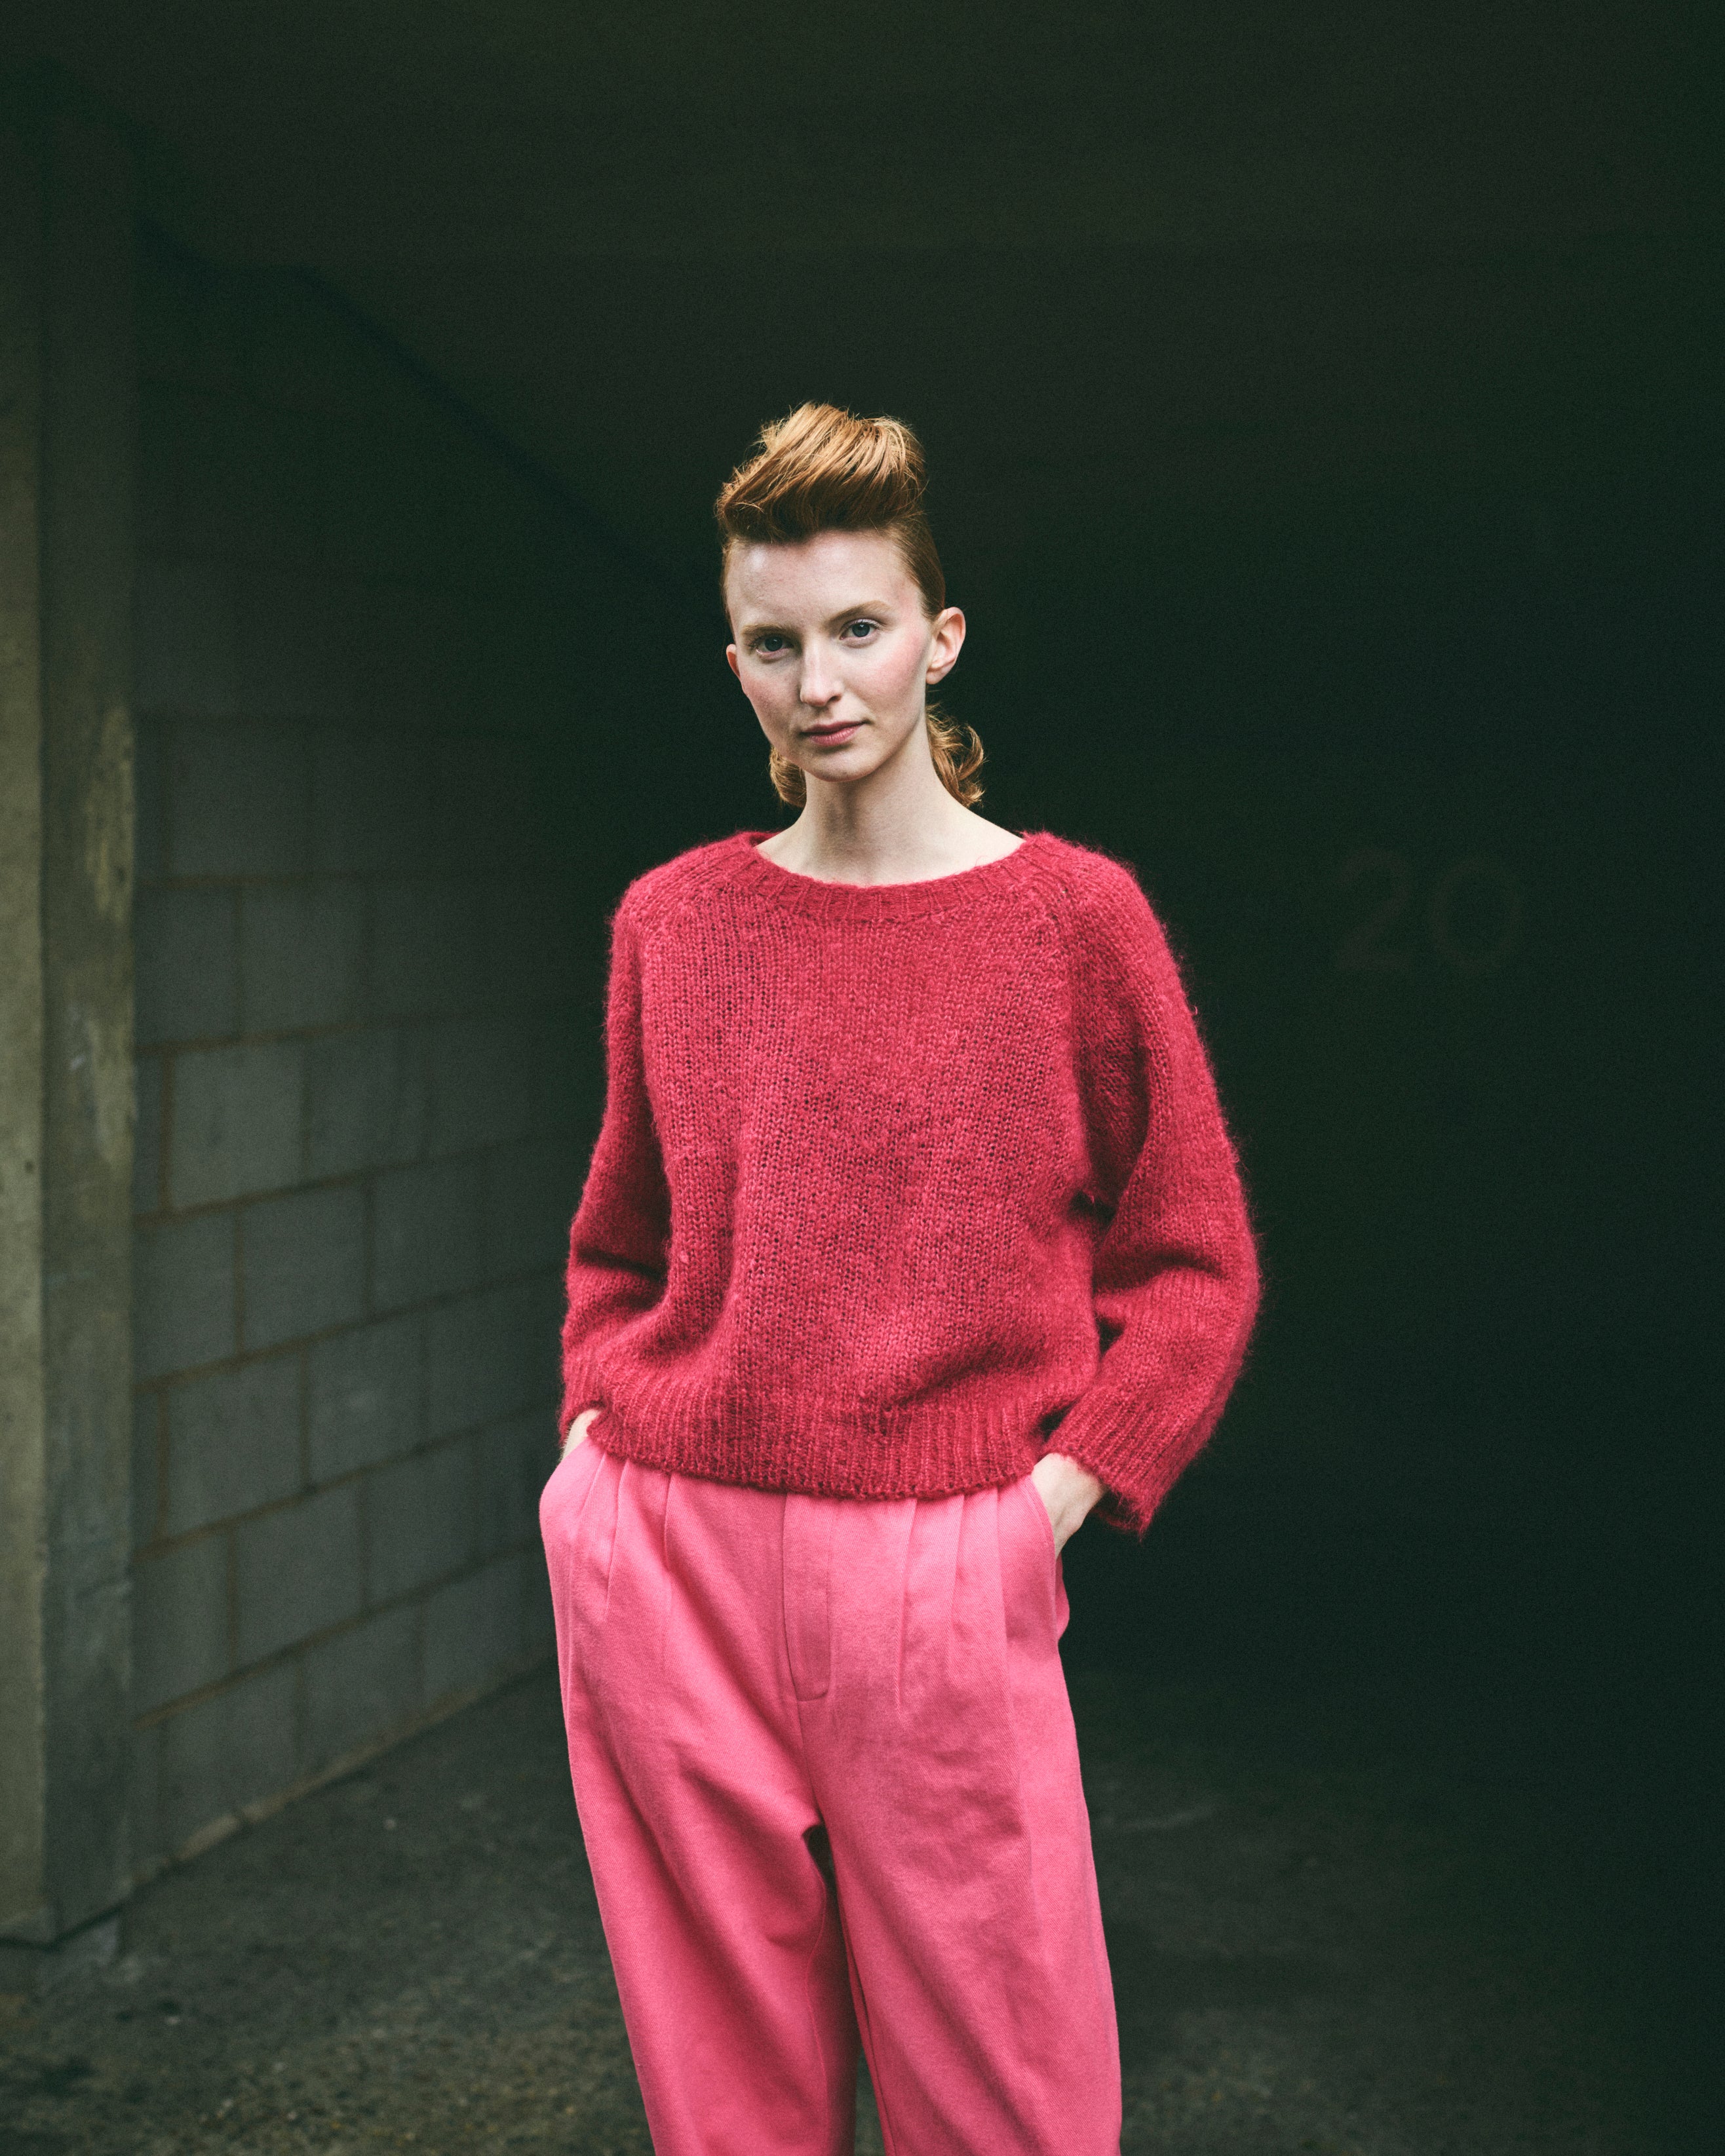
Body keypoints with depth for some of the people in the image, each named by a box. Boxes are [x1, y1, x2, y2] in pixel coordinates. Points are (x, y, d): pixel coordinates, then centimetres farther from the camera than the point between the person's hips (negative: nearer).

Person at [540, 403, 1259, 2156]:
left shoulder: (1072, 915, 0)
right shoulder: (672, 921, 9)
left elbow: (1195, 1265, 4)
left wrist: (1066, 1486, -5)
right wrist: (598, 1420, 6)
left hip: (943, 1572, -2)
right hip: (665, 1553, 3)